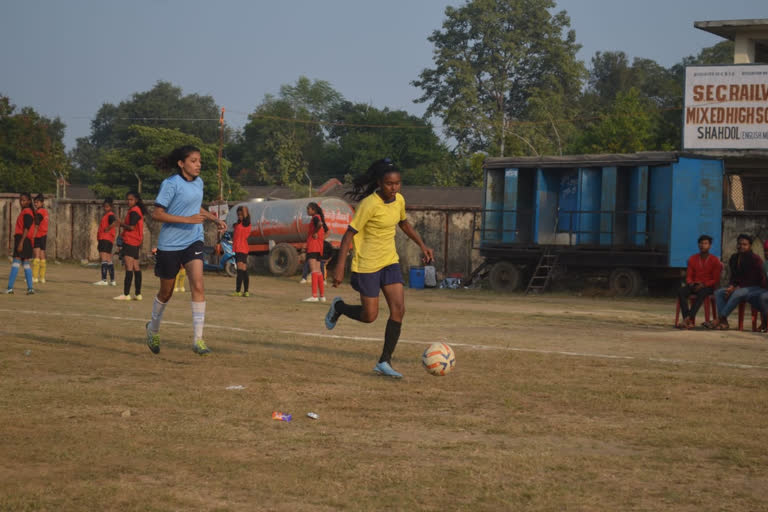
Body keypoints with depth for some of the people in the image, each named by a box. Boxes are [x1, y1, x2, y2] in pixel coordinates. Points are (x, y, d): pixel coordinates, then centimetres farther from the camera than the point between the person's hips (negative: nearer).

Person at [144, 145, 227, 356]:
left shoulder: (198, 182, 7)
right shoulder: (171, 184, -14)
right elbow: (156, 214, -18)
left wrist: (215, 219, 11)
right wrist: (188, 219, -24)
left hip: (193, 241, 4)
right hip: (170, 243, -4)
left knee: (197, 285, -15)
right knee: (166, 292, 10)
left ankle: (198, 339, -15)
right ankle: (153, 328, 38)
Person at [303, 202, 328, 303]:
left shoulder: (315, 217, -7)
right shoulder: (320, 218, 21)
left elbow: (320, 224, -30)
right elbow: (326, 231, 32)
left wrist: (315, 233, -17)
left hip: (313, 246, -10)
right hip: (319, 248, 10)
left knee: (314, 270, -17)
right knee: (318, 271, 14)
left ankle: (314, 295, -26)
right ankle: (322, 296, 16)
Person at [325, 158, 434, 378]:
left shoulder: (399, 200, 2)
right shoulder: (370, 205, -20)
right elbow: (349, 234, -18)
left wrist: (422, 245, 16)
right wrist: (339, 267, -22)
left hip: (390, 262, 6)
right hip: (367, 265, -6)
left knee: (398, 309, -7)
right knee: (369, 316, 0)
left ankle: (384, 362, 0)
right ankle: (338, 307, 31)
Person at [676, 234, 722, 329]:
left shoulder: (715, 261, 1)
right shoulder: (693, 259, 12)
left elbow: (715, 280, -3)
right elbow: (689, 276, 12)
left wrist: (703, 285, -19)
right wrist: (690, 283, -12)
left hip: (708, 287, -3)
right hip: (694, 285, 3)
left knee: (701, 293, -41)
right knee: (680, 291, -30)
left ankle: (688, 319, -48)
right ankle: (689, 322, -42)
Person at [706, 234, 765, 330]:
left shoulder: (755, 259, -11)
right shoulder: (734, 259, 12)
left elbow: (755, 279, -16)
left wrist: (738, 287, -20)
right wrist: (731, 286, -5)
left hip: (755, 288, -8)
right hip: (739, 288, 8)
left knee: (737, 294, -37)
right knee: (718, 293, -14)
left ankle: (718, 320, -38)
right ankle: (724, 322, -31)